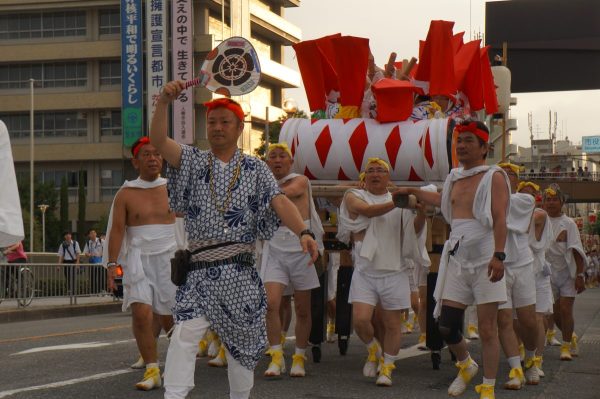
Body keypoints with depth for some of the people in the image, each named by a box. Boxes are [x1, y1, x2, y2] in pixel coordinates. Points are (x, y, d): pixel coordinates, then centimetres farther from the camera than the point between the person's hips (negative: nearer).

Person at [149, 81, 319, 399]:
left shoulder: (255, 169, 7)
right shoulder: (194, 162, 9)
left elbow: (280, 202, -7)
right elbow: (159, 141, -7)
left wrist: (303, 232, -25)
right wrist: (163, 103, -24)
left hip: (241, 273, 1)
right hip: (200, 272, -1)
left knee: (242, 344, 10)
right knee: (184, 335, -19)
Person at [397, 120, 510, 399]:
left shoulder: (494, 177, -4)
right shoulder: (455, 178, 15)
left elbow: (500, 219, -15)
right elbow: (442, 200, 39)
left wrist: (498, 255, -26)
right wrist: (413, 191, 44)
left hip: (485, 260, -6)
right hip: (457, 259, 6)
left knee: (487, 329, -4)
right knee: (446, 326, 4)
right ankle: (466, 366, 32)